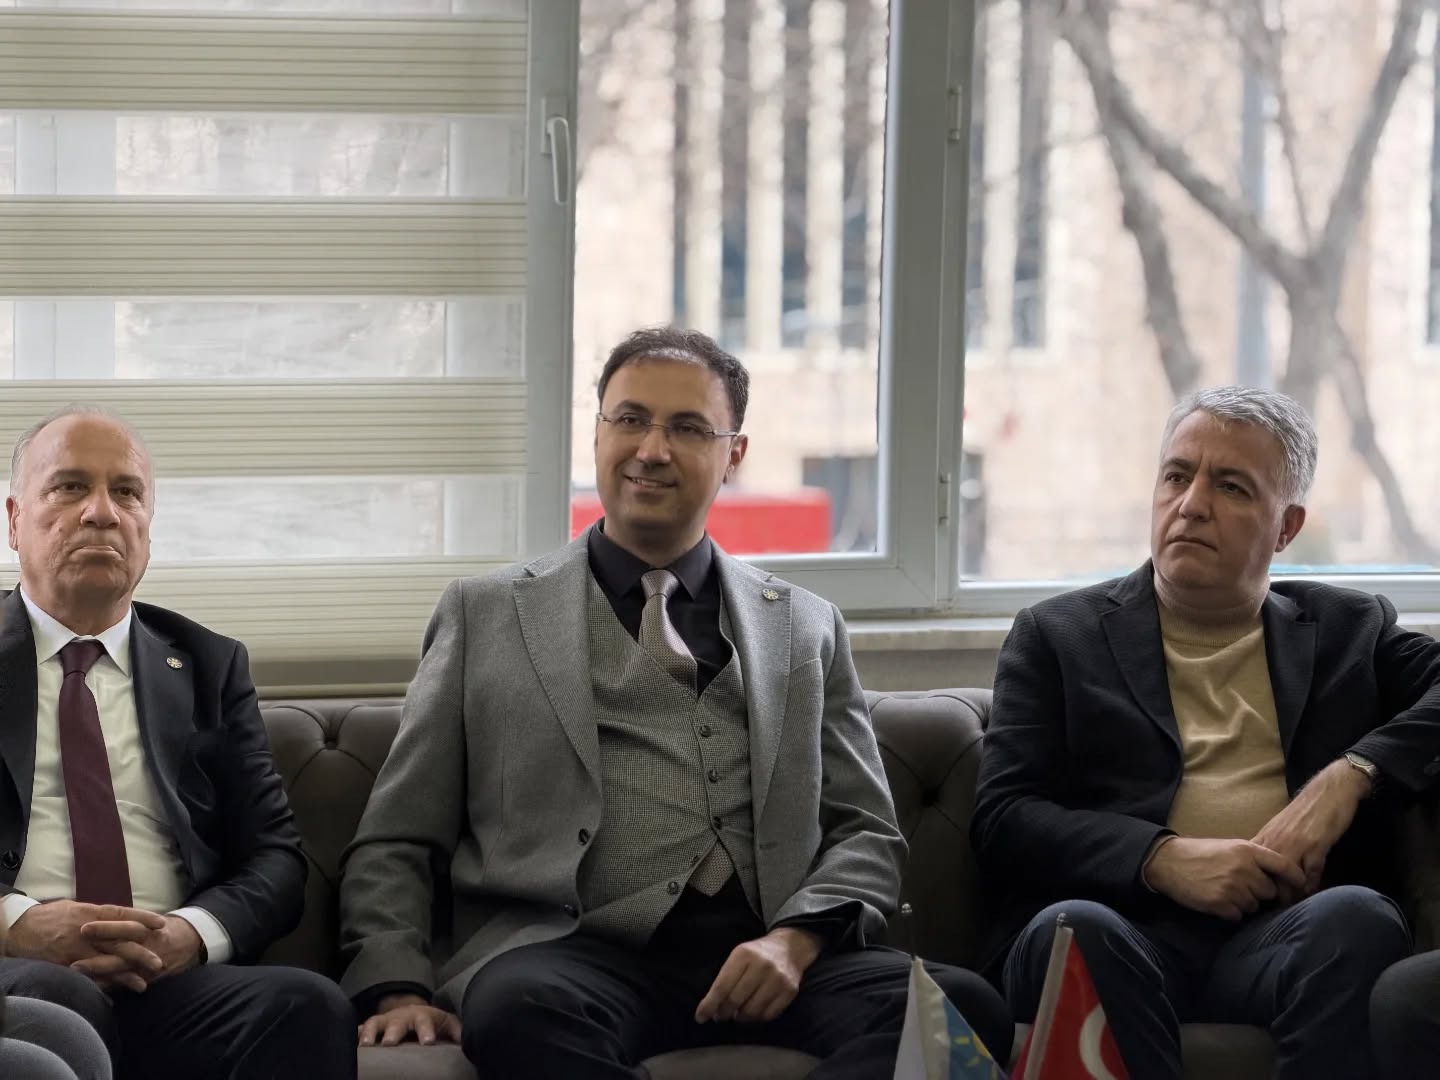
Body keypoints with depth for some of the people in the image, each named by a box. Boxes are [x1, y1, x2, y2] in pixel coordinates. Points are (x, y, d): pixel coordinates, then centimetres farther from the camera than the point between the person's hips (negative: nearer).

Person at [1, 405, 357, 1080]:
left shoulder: (209, 669, 22)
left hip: (168, 981, 3)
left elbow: (275, 857, 14)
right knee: (57, 1000, -39)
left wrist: (194, 933, -8)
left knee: (307, 1005, -30)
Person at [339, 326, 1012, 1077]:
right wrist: (399, 989, -5)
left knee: (966, 1005, -29)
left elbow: (866, 836, 16)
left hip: (760, 959, 3)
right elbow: (396, 844, 15)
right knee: (521, 1009, -41)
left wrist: (795, 940, -6)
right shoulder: (485, 617, 18)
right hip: (568, 954, -2)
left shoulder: (808, 629, 22)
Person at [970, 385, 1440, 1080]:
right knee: (1072, 928, -36)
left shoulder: (1350, 630, 24)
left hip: (1282, 935, 1)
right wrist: (1161, 859, -8)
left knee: (1356, 917, -34)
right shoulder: (1058, 636, 19)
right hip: (1131, 924, -1)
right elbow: (1002, 819, 8)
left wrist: (1351, 775, -6)